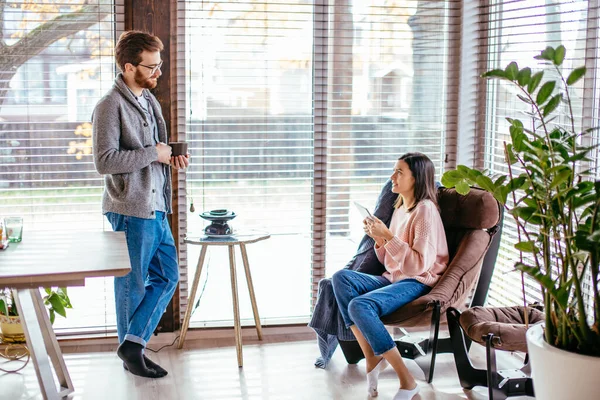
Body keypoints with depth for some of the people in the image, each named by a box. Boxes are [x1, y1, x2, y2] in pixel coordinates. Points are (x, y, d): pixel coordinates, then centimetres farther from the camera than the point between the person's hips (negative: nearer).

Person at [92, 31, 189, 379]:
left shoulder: (150, 100, 14)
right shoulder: (110, 106, -13)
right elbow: (105, 161, -21)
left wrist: (173, 158, 5)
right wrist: (153, 154, -17)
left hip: (156, 207, 9)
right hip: (131, 210, -9)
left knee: (167, 275, 10)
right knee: (133, 284, 3)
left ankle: (133, 343, 16)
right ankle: (132, 351, 18)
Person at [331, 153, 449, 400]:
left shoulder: (425, 210, -12)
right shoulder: (400, 209, 15)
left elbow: (419, 264, -20)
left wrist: (389, 236, -22)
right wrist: (379, 239, 0)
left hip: (417, 283, -9)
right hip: (393, 279, 9)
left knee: (360, 306, -31)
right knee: (341, 277, -14)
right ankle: (372, 358, -16)